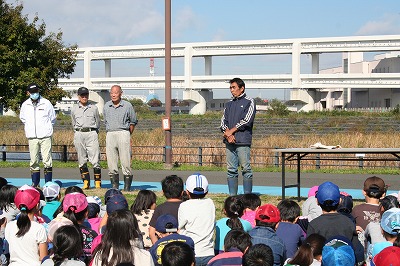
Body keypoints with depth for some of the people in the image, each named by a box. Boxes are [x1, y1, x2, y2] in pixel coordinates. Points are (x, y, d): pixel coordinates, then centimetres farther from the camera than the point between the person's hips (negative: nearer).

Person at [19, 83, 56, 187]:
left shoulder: (46, 103, 0)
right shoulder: (25, 105, 7)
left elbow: (52, 118, 10)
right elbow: (22, 118, 22)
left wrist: (46, 127, 9)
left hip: (45, 136, -2)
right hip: (32, 137, 2)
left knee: (47, 160, -5)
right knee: (33, 161, 4)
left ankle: (48, 183, 0)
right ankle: (35, 182, 13)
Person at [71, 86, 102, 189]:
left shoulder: (94, 108, 8)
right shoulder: (74, 109, 11)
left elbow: (97, 123, 14)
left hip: (92, 133, -2)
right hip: (79, 134, 2)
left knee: (95, 159, -9)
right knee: (82, 160, 2)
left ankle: (98, 182, -6)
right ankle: (86, 182, 6)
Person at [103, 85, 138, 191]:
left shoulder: (127, 105, 4)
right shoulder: (106, 106, 13)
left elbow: (133, 121, 13)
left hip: (123, 133, -3)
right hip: (110, 134, 3)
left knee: (125, 161, -7)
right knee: (111, 162, 1)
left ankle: (127, 185, -4)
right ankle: (114, 185, 7)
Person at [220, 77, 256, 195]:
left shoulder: (249, 102, 4)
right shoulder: (229, 104, 21)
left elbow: (246, 121, -7)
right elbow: (223, 121, 13)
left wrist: (231, 130, -7)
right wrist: (228, 134, -6)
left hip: (243, 141, -6)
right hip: (229, 142, 6)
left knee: (246, 169, -7)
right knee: (231, 170, 5)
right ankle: (232, 196, 8)